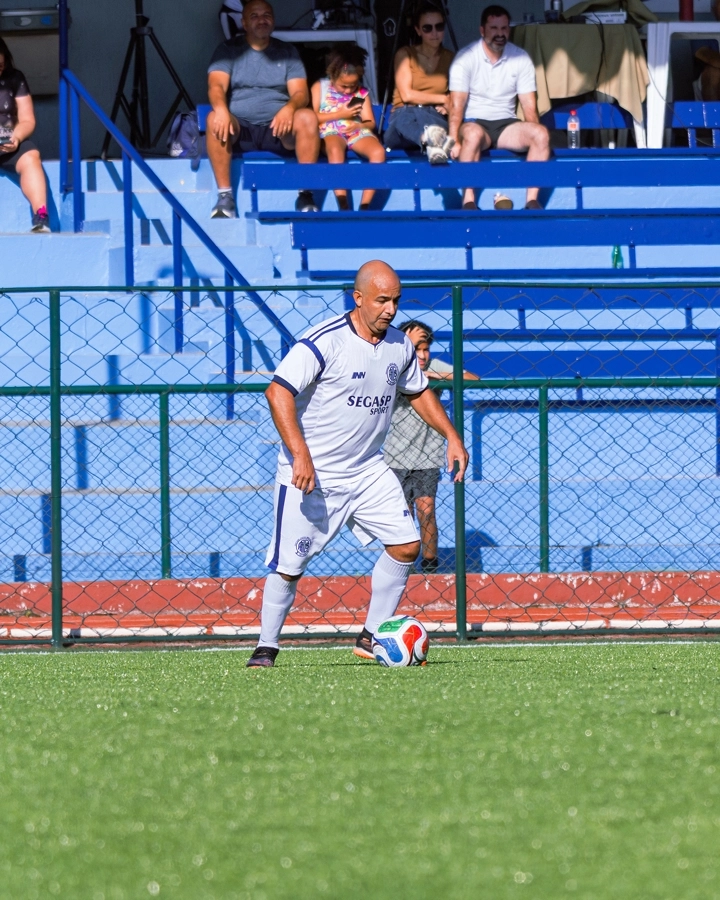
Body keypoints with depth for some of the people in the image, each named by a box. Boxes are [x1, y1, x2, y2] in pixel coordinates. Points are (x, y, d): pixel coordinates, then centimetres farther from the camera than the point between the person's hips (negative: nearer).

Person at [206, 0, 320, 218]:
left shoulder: (287, 52, 13)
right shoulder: (228, 50, 8)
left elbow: (301, 93, 2)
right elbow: (216, 85, -8)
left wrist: (289, 108, -24)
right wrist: (221, 109, -32)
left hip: (278, 128, 1)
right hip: (240, 129, -1)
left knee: (307, 118, -30)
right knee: (214, 119, -34)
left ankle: (306, 196, -26)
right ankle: (224, 197, -31)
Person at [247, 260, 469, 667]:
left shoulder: (400, 345, 3)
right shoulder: (325, 341, -18)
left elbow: (419, 392, 22)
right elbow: (278, 391, -24)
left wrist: (452, 436, 13)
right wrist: (300, 454, -31)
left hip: (368, 471, 6)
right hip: (312, 474, -6)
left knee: (406, 544, -3)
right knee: (289, 565, -4)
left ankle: (371, 638, 8)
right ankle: (267, 647, 13)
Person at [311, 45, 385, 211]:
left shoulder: (362, 93, 15)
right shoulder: (320, 88, 9)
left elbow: (370, 123, 11)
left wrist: (360, 125, -12)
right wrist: (340, 114, -4)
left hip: (357, 133, 3)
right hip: (330, 132, -3)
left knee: (378, 151, -28)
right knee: (335, 149, -39)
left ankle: (365, 205, -31)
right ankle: (343, 204, -45)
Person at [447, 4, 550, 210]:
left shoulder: (521, 59, 3)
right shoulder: (465, 58, -6)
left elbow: (529, 108, 1)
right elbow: (457, 104, -12)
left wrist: (533, 137, -17)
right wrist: (454, 141, -26)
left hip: (506, 124, 3)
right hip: (475, 122, -3)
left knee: (541, 134, -26)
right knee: (473, 134, -39)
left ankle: (532, 200, -26)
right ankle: (468, 200, -36)